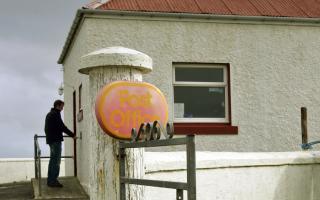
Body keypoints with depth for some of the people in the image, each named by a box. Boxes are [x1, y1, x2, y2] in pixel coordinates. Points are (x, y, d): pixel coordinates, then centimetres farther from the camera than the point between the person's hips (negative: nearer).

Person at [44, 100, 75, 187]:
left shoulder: (49, 114, 18)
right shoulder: (55, 114, -14)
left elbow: (46, 128, 24)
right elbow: (62, 127, -17)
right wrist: (72, 135, -11)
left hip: (50, 139, 11)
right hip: (56, 140, -10)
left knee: (53, 160, 16)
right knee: (55, 160, -8)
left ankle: (50, 180, 21)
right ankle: (52, 181, -8)